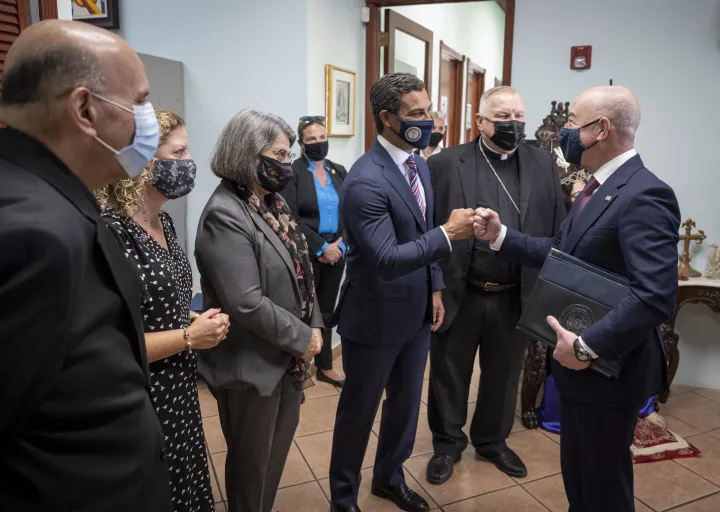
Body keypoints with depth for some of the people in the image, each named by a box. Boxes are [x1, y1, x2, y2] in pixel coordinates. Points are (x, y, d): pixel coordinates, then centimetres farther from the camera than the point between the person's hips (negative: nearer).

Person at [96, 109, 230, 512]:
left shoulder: (164, 222, 3)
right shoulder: (110, 234, -24)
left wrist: (197, 319, 0)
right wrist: (188, 337, -19)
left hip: (181, 391, 8)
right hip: (142, 403, -8)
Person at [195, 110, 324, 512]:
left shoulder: (272, 201, 5)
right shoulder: (225, 215, -22)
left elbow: (300, 272, 10)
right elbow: (246, 303, -28)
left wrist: (314, 326, 0)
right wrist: (304, 337, -17)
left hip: (287, 355, 9)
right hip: (254, 363, -9)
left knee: (279, 444, 26)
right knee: (252, 460, 15)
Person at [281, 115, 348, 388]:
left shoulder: (339, 171, 10)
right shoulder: (293, 171, -7)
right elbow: (291, 218, -14)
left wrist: (340, 244, -7)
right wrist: (321, 247, -14)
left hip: (336, 252, 5)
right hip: (306, 255, -5)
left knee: (326, 311, 15)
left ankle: (325, 367, 27)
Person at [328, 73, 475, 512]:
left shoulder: (420, 163, 4)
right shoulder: (366, 181, -24)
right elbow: (387, 260, -29)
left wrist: (435, 287, 9)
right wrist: (448, 234, -28)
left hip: (416, 312, 8)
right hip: (376, 318, -8)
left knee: (406, 404, 22)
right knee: (359, 411, 12)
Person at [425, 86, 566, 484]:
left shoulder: (543, 164, 4)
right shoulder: (445, 163, -6)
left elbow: (557, 231, 5)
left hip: (515, 297, 3)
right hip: (457, 295, -2)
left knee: (503, 377, 19)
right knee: (449, 376, 14)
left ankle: (492, 440, 42)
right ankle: (447, 442, 36)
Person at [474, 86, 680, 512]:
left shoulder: (644, 196, -24)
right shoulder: (598, 188, 9)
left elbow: (656, 297, -31)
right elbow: (563, 254, 11)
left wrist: (587, 347, -27)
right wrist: (500, 235, 2)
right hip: (580, 361, 9)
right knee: (577, 471, 26)